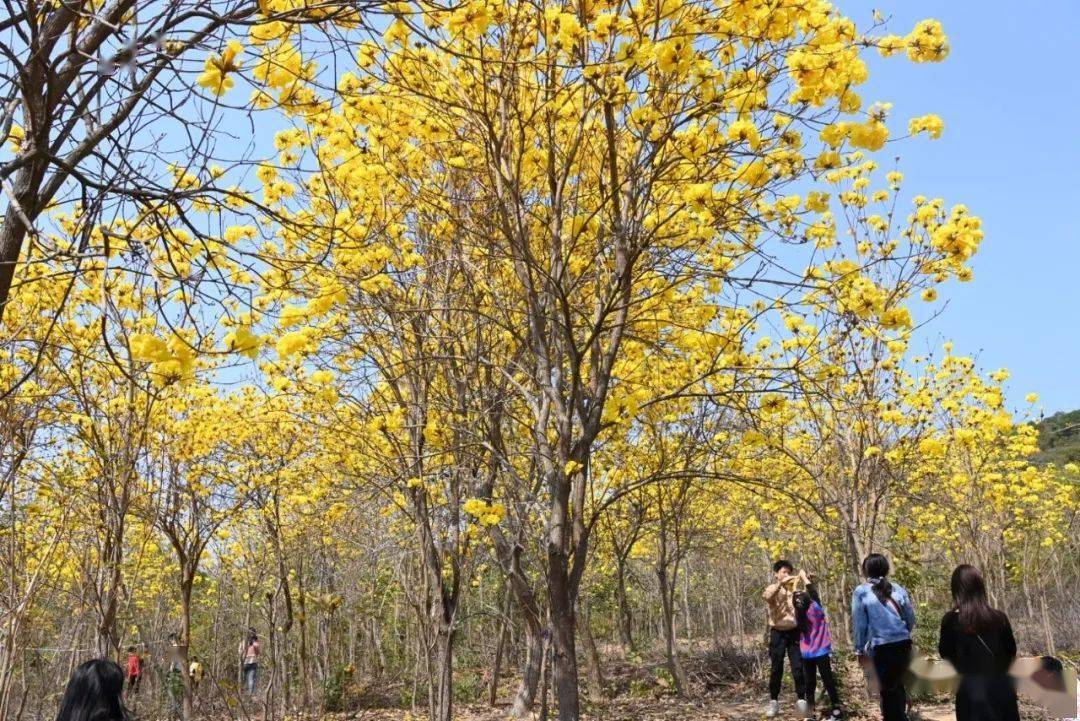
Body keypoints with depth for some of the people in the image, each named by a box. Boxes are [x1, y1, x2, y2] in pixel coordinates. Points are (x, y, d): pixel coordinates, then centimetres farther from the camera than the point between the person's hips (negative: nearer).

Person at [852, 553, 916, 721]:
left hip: (880, 647, -4)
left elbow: (860, 624, -4)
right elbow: (911, 620, 10)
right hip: (904, 644, 4)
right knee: (898, 684, 23)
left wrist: (860, 649, 7)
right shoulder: (898, 589, 5)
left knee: (888, 689, 10)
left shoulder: (861, 592, -4)